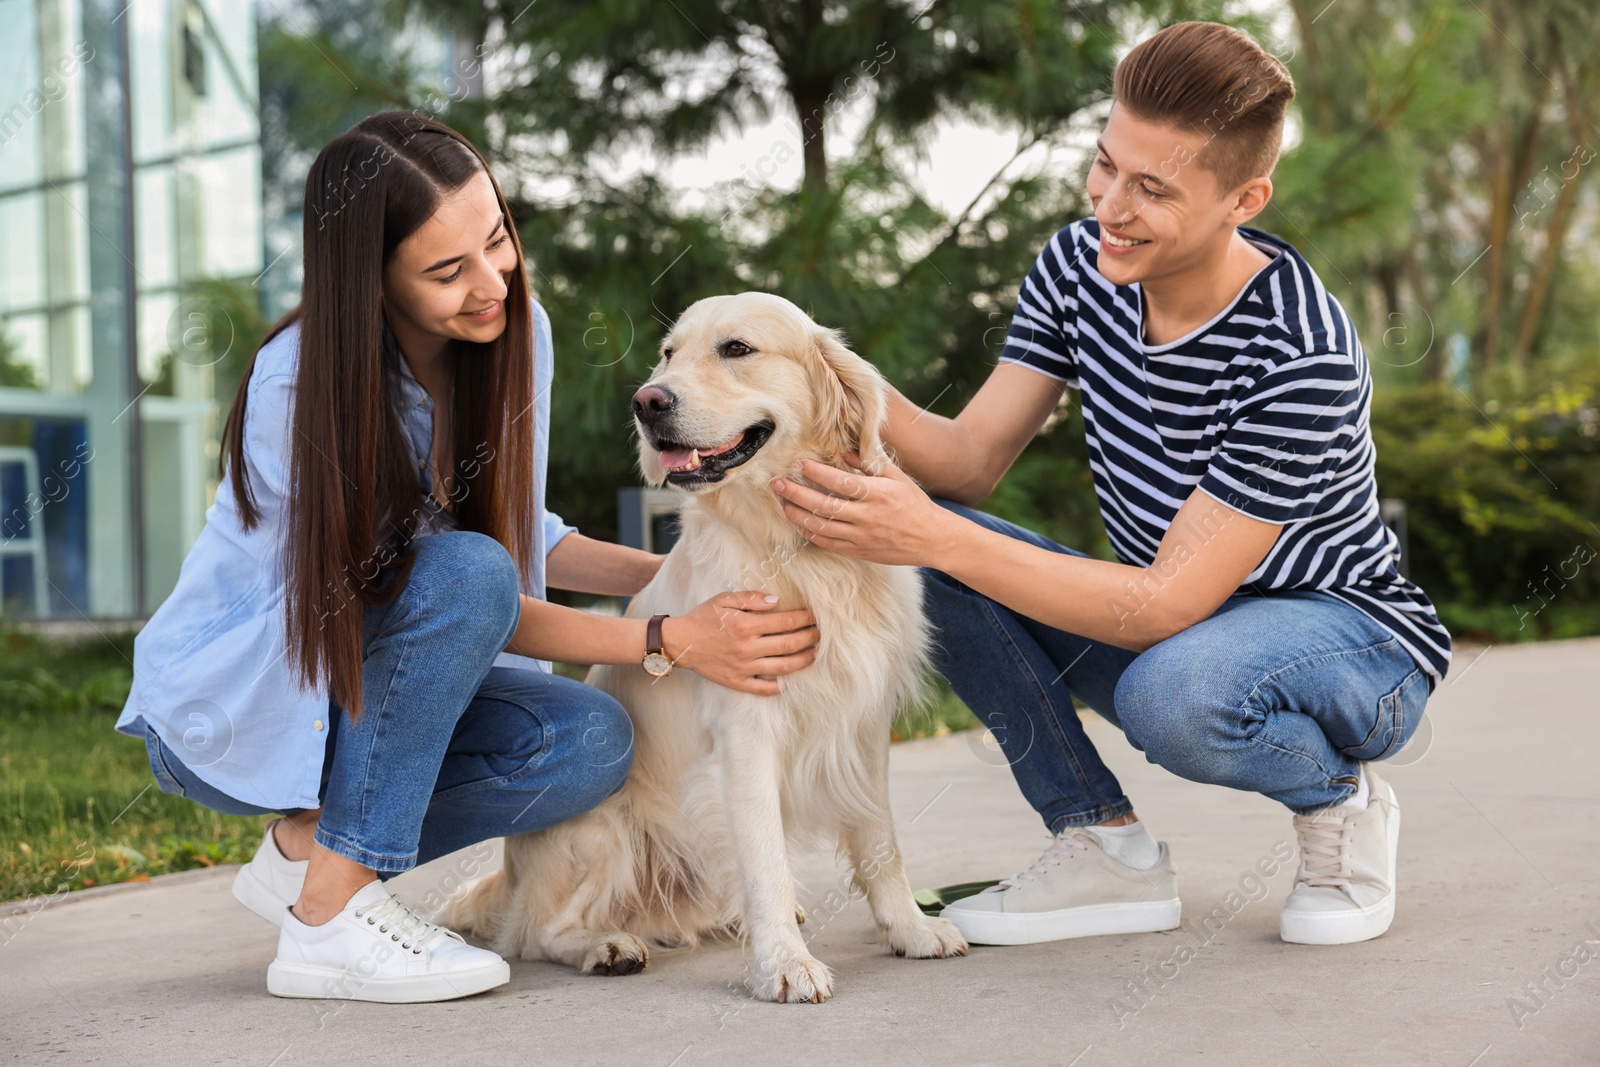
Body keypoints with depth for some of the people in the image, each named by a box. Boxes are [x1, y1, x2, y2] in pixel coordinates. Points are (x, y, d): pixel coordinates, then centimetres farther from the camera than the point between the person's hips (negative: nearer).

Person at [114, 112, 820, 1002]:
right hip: (222, 701, -6)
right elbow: (472, 588, -26)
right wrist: (671, 640, -32)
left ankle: (309, 845, -3)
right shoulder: (299, 389, -28)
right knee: (466, 572, -33)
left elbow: (524, 536, 2)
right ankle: (330, 917, -24)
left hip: (368, 684, 6)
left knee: (592, 741, -22)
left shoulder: (517, 328, -9)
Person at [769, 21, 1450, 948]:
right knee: (917, 553, -14)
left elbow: (1164, 607, -31)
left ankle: (1343, 802, -3)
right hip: (1167, 621, 6)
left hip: (1353, 638, -6)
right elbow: (973, 457, -9)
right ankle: (1109, 848, -5)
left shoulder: (1302, 358, -30)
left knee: (1170, 688, -40)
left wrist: (937, 539, -39)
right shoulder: (1080, 264, -10)